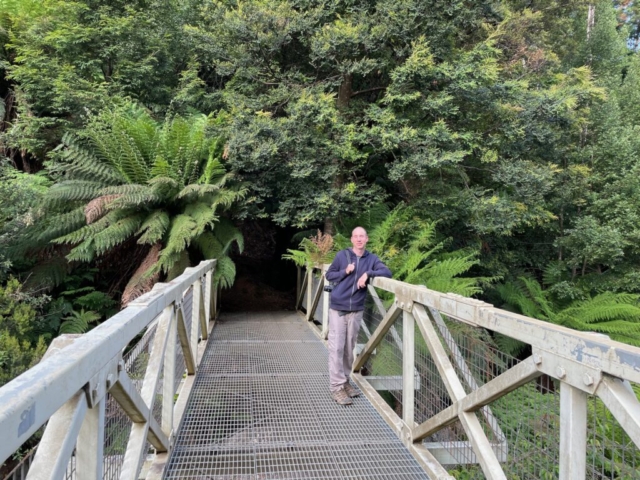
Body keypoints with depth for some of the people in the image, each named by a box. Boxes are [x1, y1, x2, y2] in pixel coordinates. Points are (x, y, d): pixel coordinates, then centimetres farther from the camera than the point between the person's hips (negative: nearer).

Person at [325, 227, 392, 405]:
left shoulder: (372, 259, 3)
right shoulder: (342, 255, -1)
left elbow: (387, 273, -10)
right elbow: (329, 275, 4)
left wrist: (368, 273, -22)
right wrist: (345, 272, -12)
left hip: (356, 310, 3)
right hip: (338, 307, -3)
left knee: (349, 348, 12)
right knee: (337, 347, -5)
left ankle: (345, 381, 26)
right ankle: (336, 387, 0)